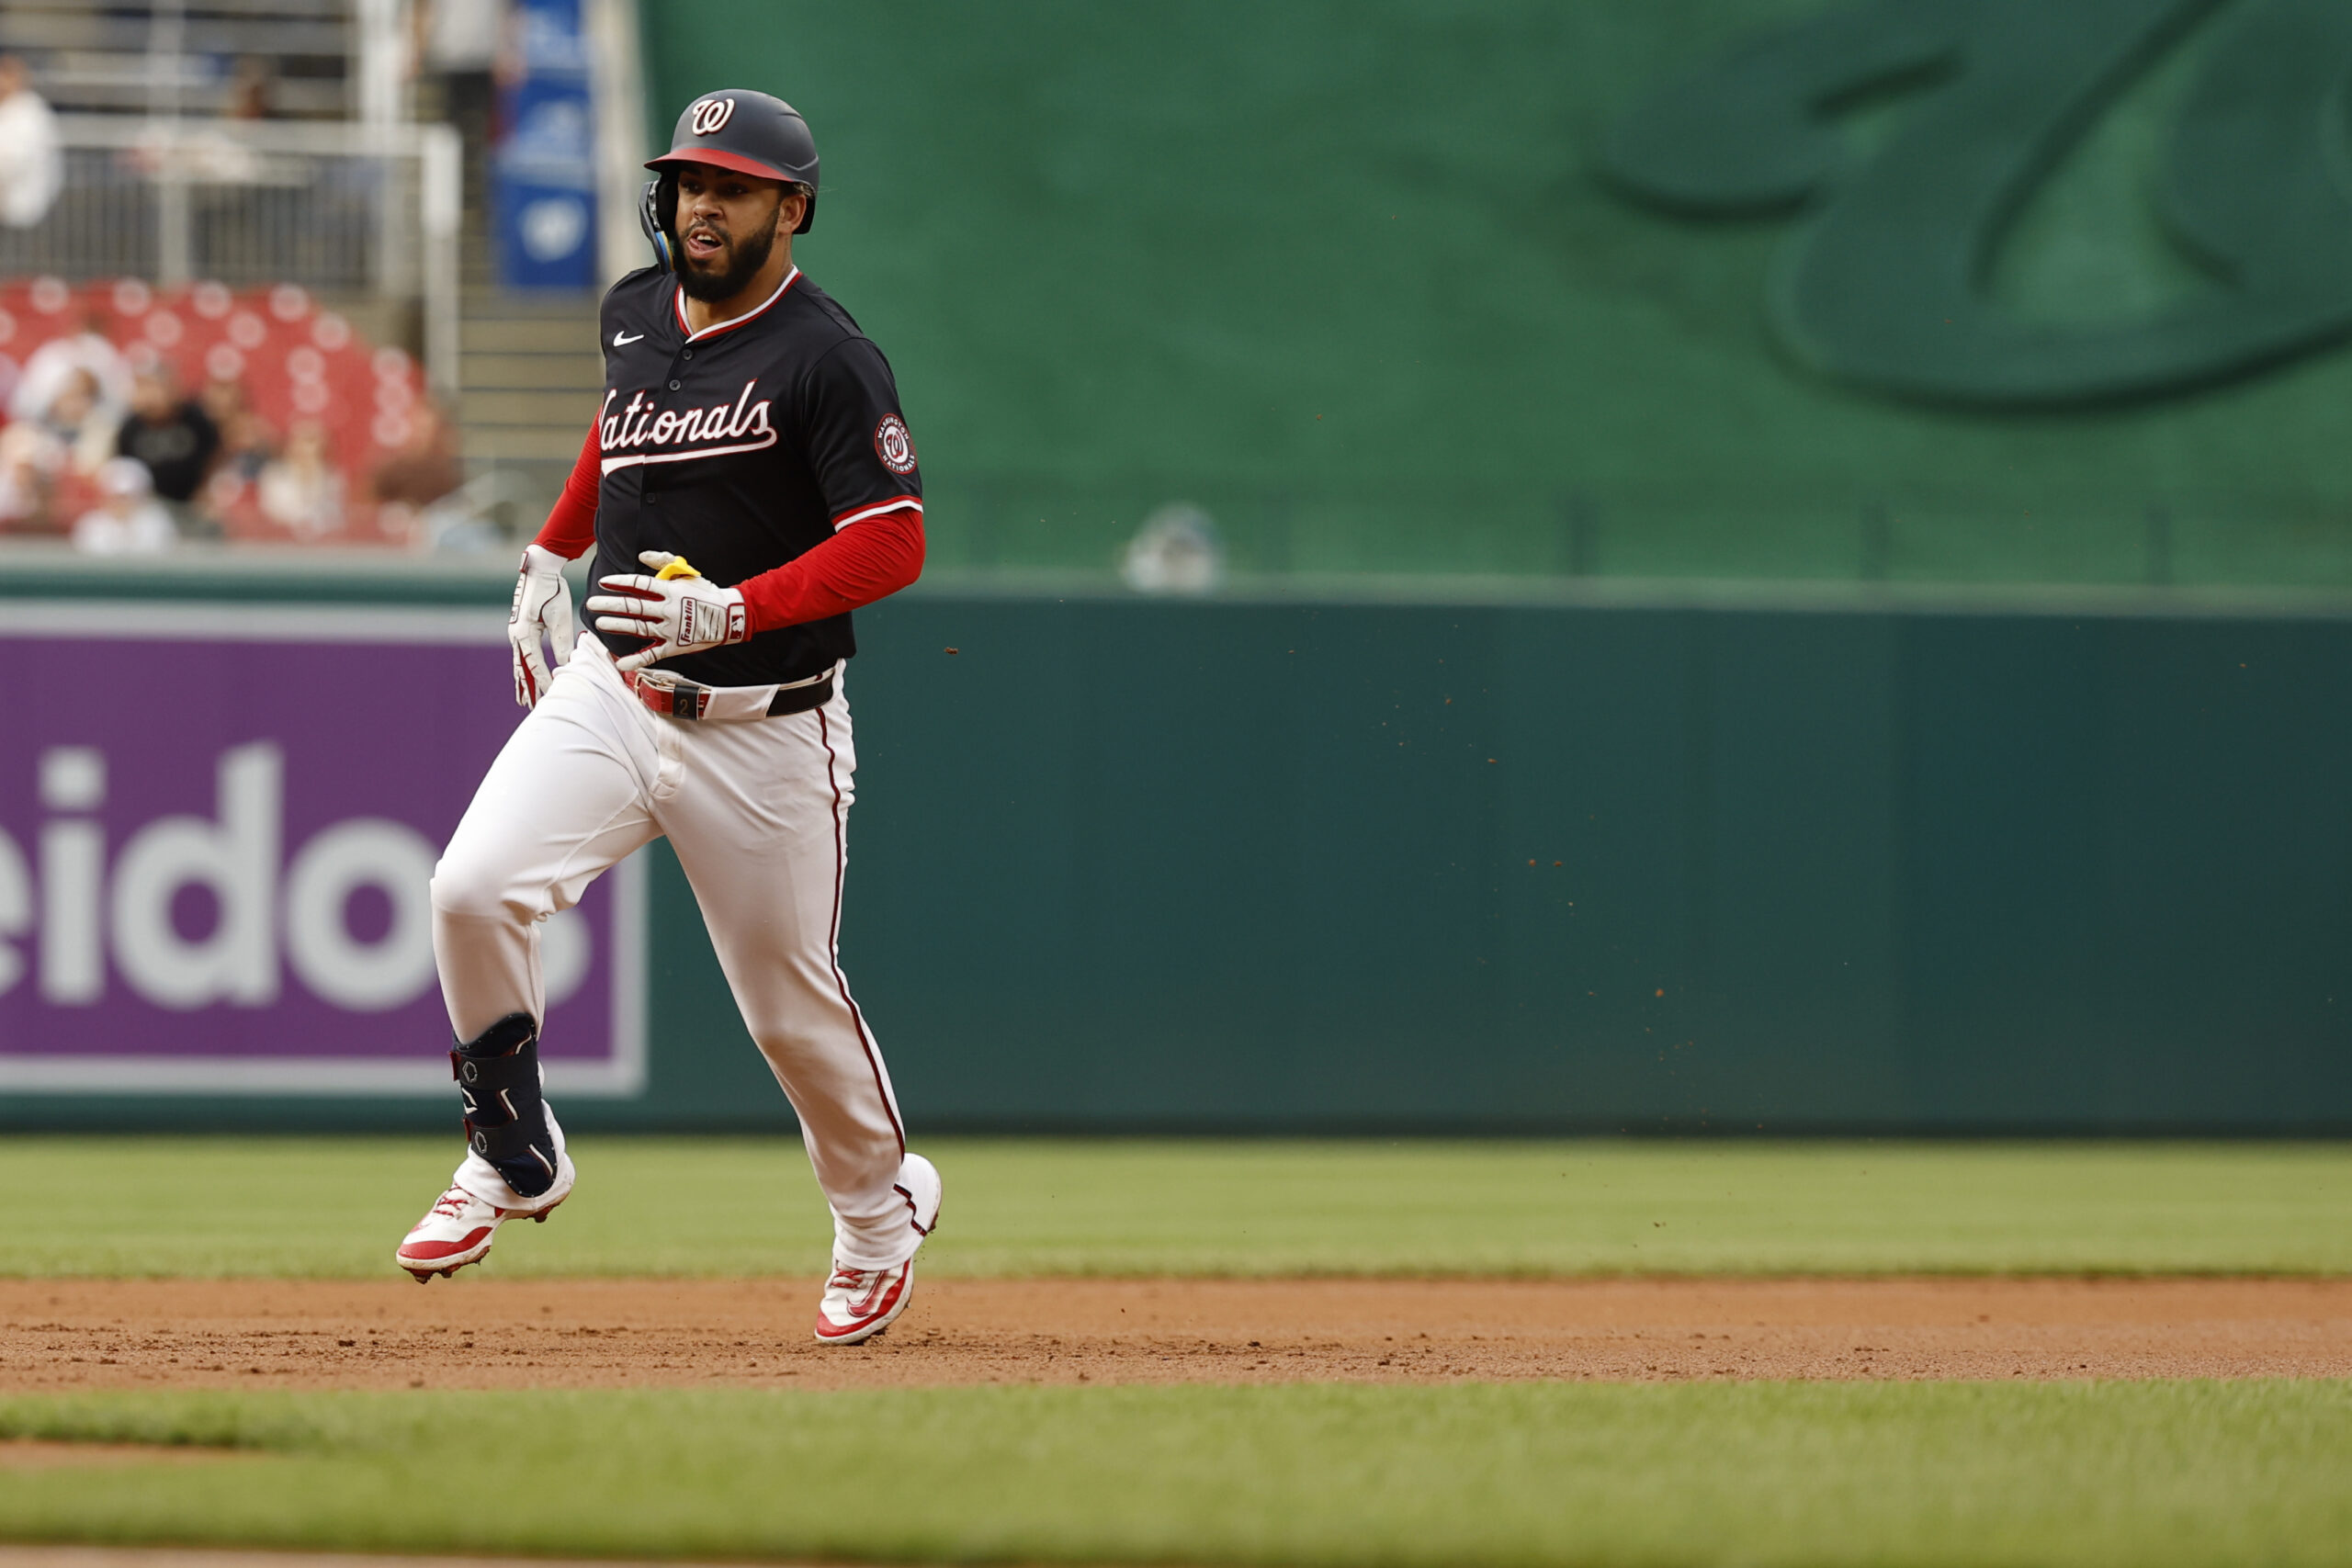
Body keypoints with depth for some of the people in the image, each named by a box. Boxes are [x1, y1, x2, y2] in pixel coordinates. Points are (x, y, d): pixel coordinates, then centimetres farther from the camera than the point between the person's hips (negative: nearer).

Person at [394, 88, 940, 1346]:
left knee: (791, 999, 6)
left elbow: (893, 542, -21)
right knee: (472, 889, -18)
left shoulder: (825, 360, -15)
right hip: (609, 691, 5)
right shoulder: (636, 314, 5)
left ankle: (880, 1213, 34)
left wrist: (730, 610, -31)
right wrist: (551, 552, 26)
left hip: (763, 730, -5)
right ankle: (515, 1161, 0)